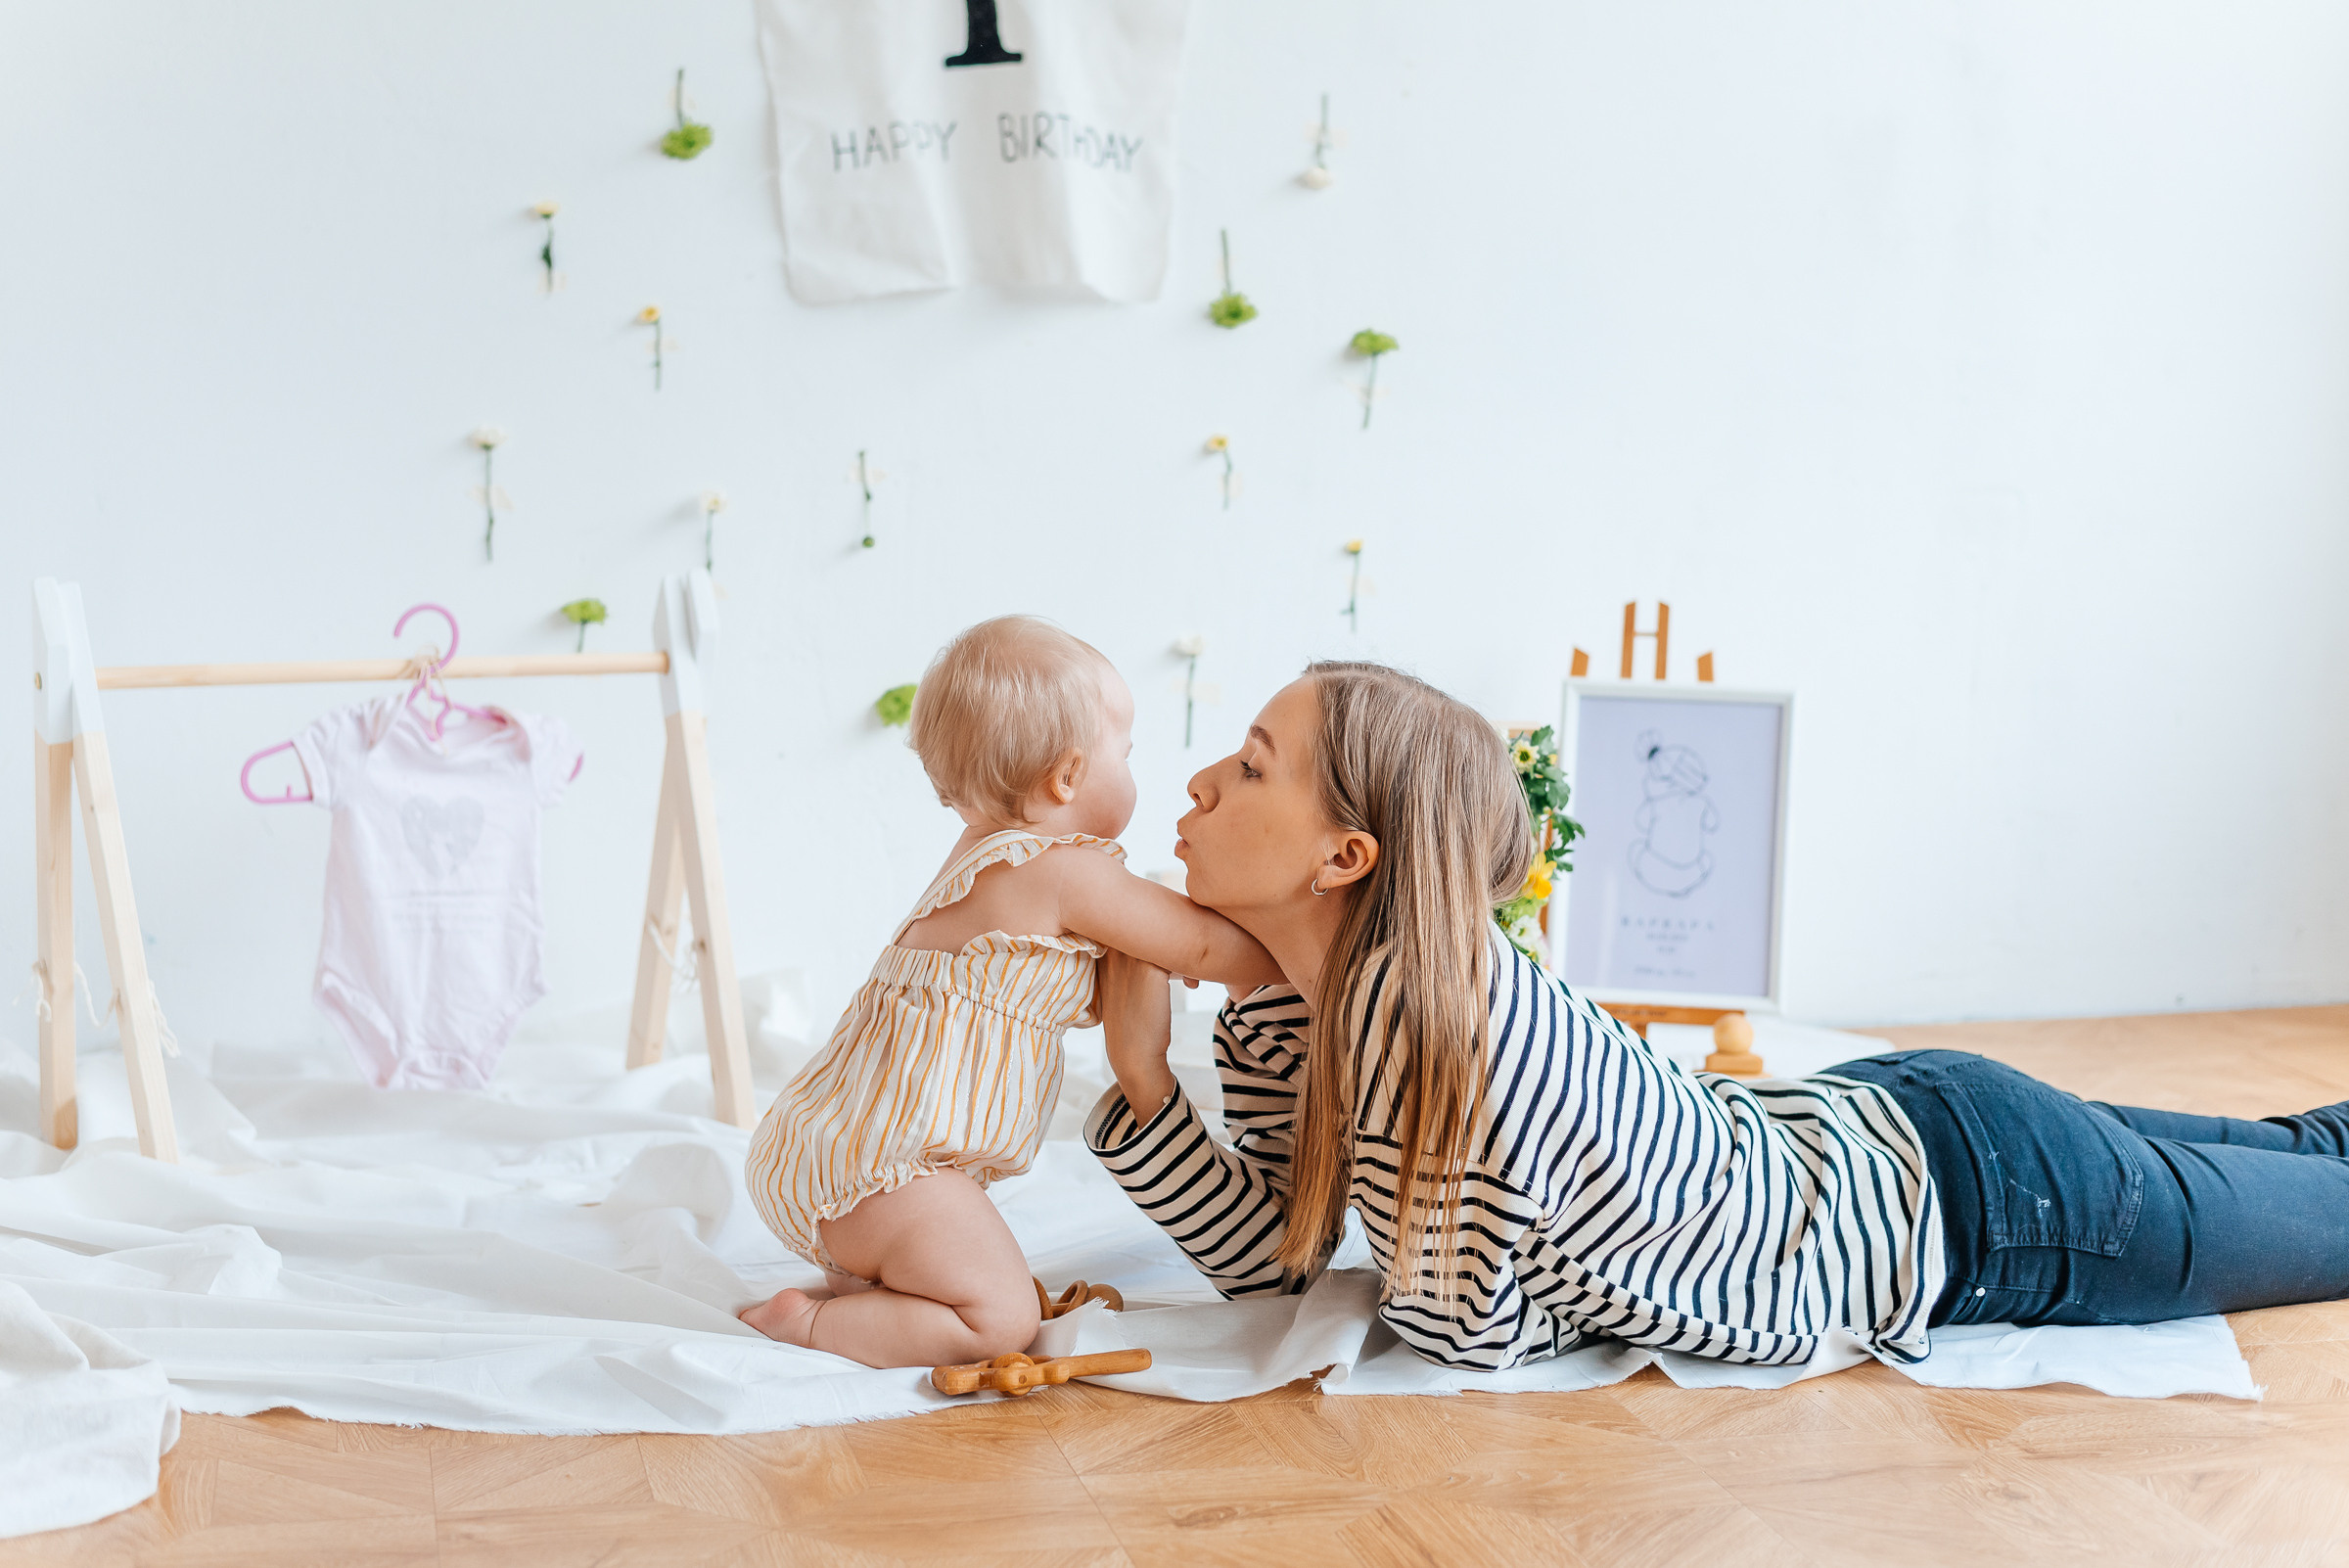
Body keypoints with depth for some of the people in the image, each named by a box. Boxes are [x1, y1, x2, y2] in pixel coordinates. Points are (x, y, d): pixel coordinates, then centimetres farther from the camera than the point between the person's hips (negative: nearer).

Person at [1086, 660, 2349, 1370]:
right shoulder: (1283, 1005, -12)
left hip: (1981, 1197, -6)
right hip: (1877, 1127, 6)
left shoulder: (1439, 1020, -38)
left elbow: (1472, 1332, -29)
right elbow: (1272, 1253, -5)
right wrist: (1142, 1078, -18)